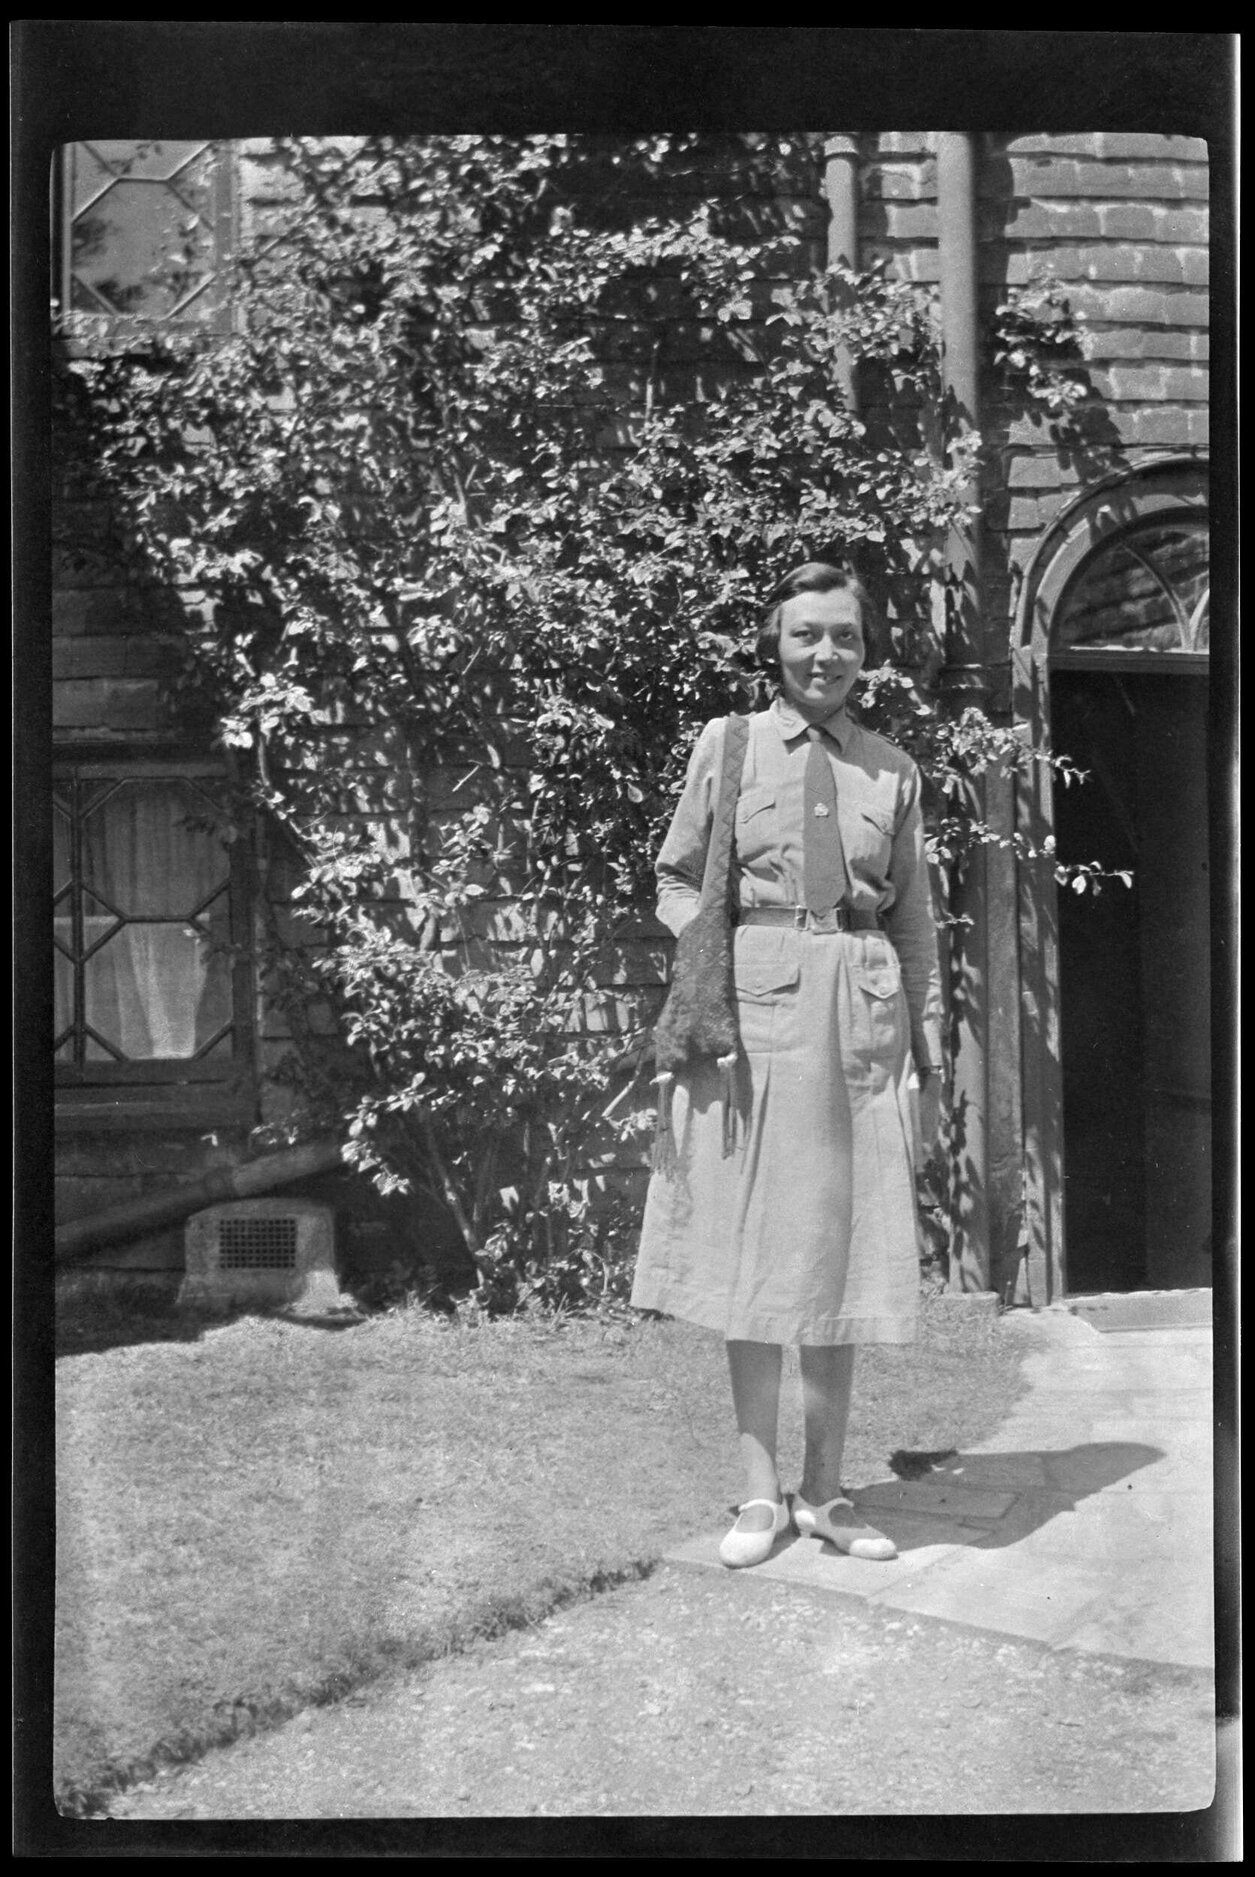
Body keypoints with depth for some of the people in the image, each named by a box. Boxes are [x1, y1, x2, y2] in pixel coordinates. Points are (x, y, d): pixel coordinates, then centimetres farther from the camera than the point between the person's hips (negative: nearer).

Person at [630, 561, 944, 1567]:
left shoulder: (894, 769, 10)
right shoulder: (727, 746, 5)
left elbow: (917, 922, 12)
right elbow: (676, 881, 10)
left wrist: (931, 1060, 9)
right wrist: (717, 959, -9)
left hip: (862, 1017, 2)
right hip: (755, 1008, -2)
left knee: (847, 1250, 6)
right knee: (755, 1247, 2)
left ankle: (826, 1492, 17)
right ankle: (761, 1492, 12)